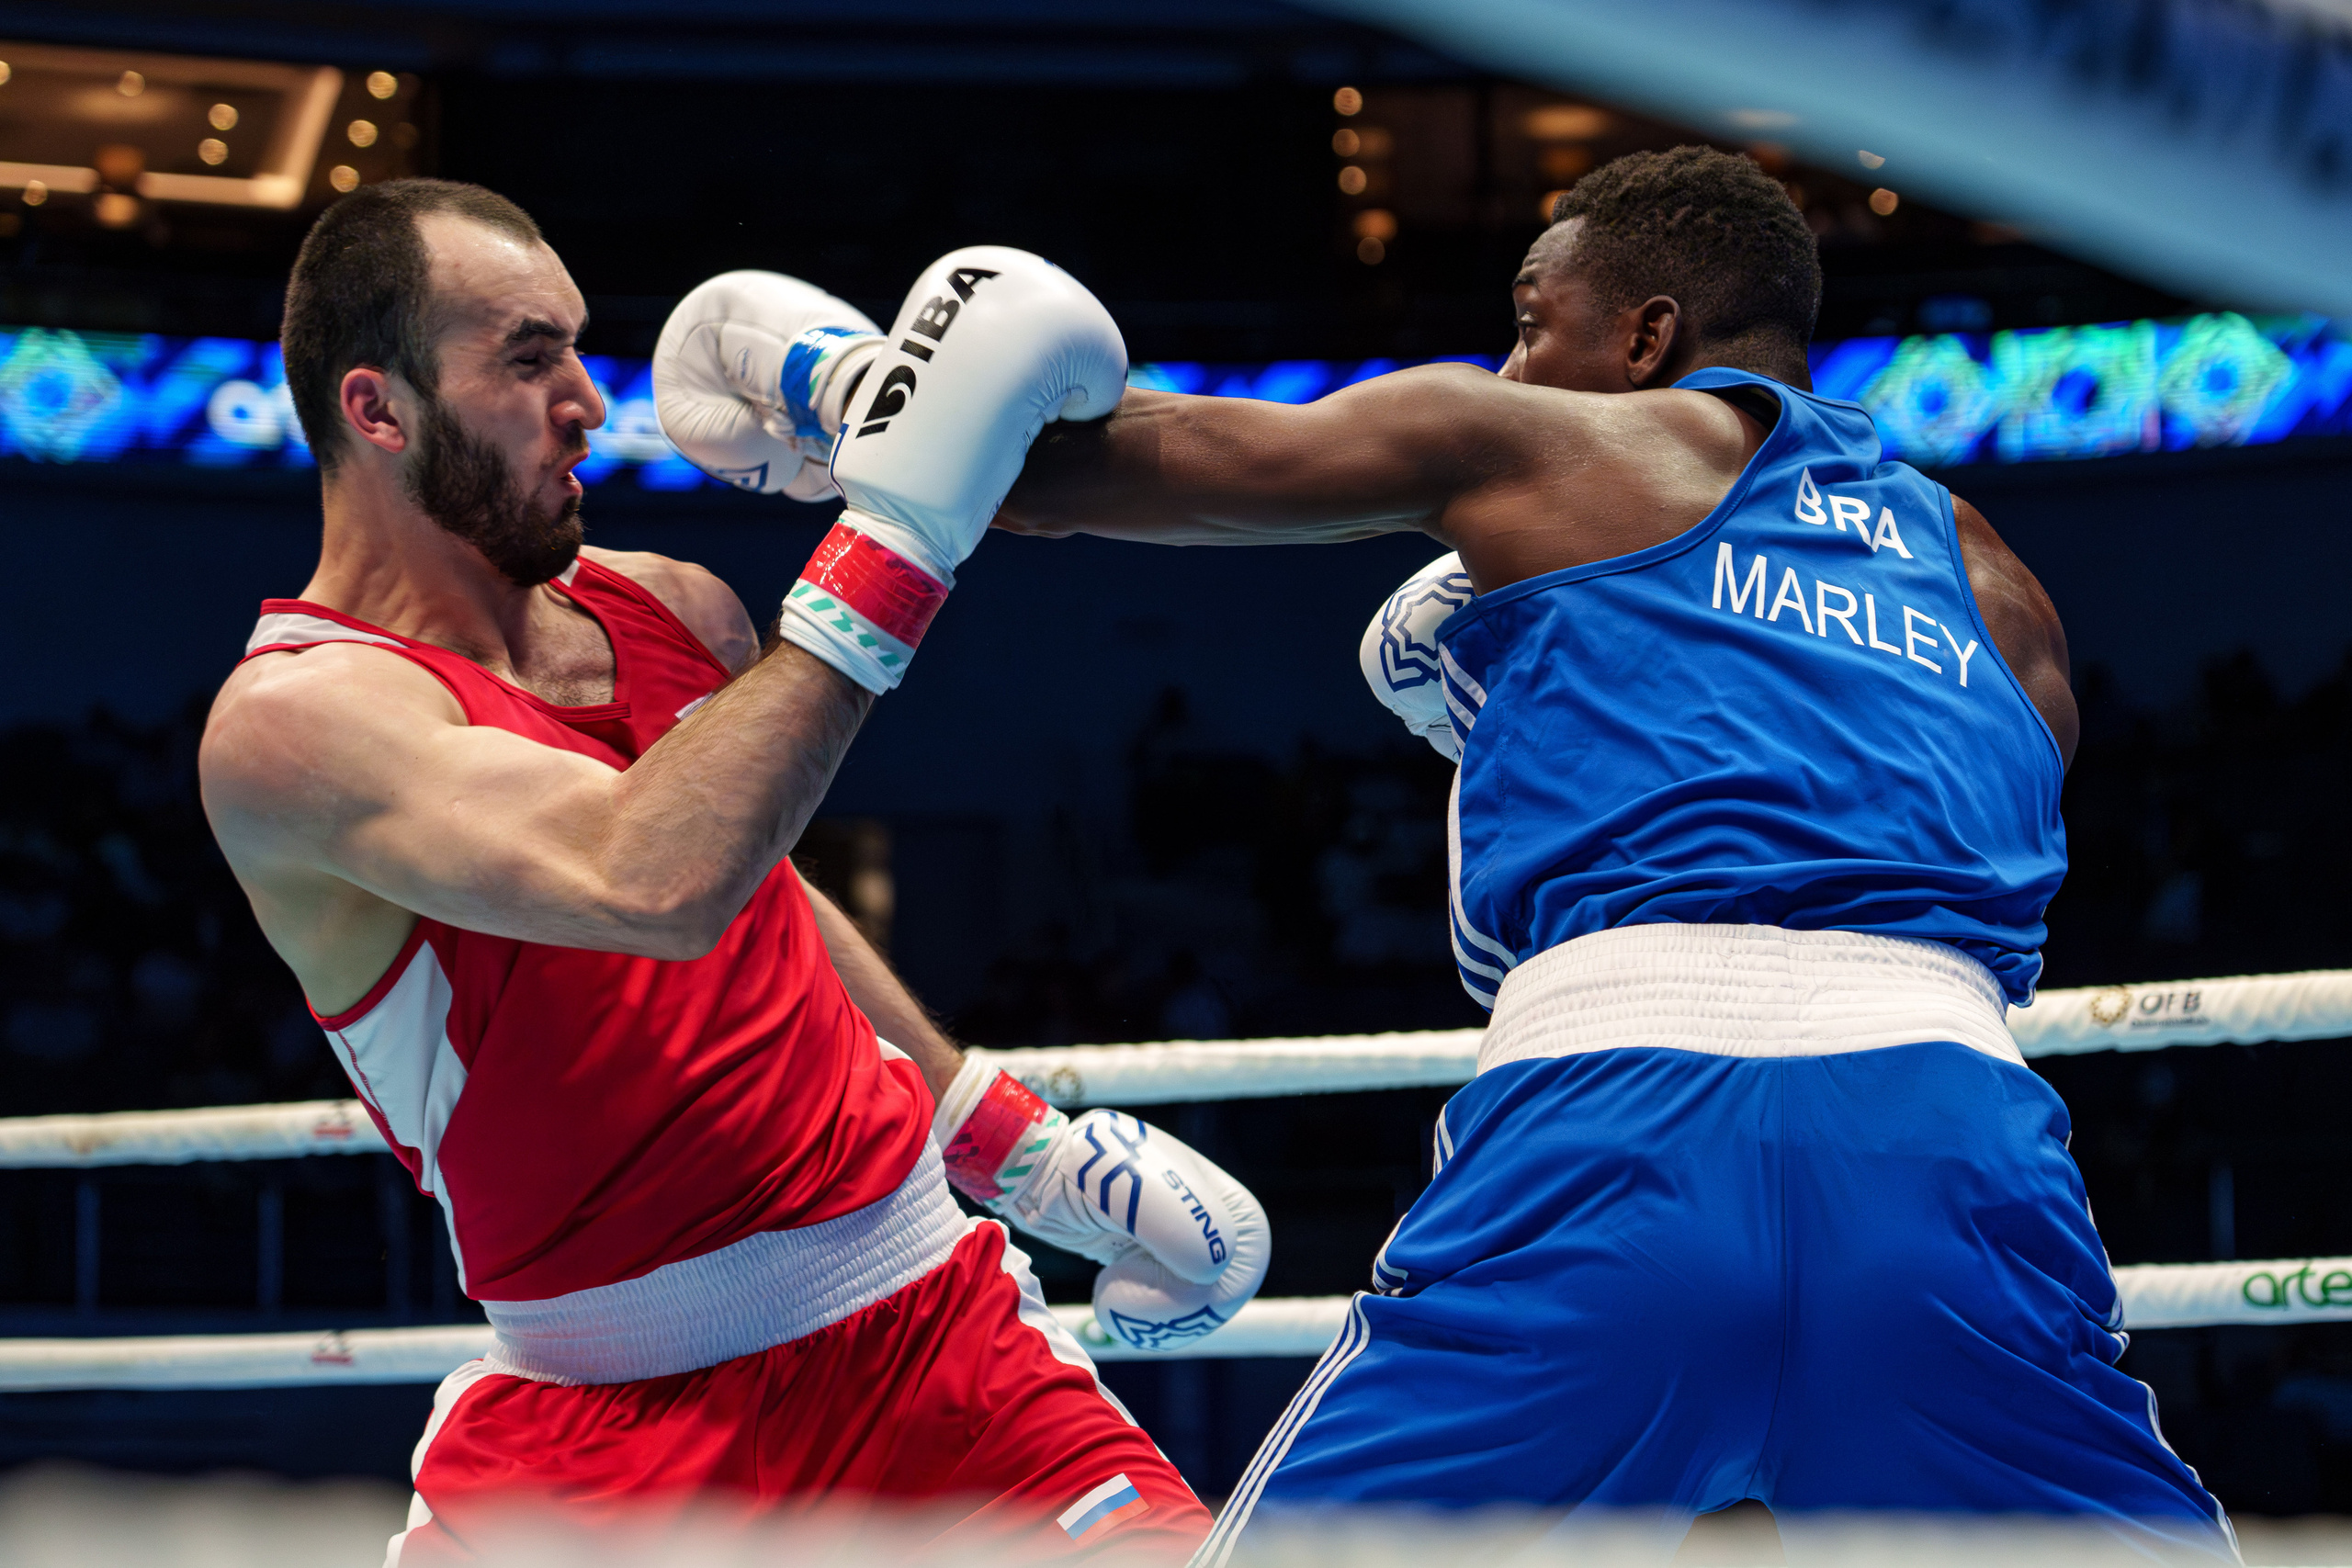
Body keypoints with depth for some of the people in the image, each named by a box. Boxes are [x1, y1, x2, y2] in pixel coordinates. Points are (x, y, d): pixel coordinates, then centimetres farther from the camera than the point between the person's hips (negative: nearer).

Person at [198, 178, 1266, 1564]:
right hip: (602, 1414, -5)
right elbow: (652, 884, -32)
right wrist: (900, 540, -31)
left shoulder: (673, 611, 7)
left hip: (930, 1320, 5)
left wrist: (1024, 1143, 24)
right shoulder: (297, 716, -15)